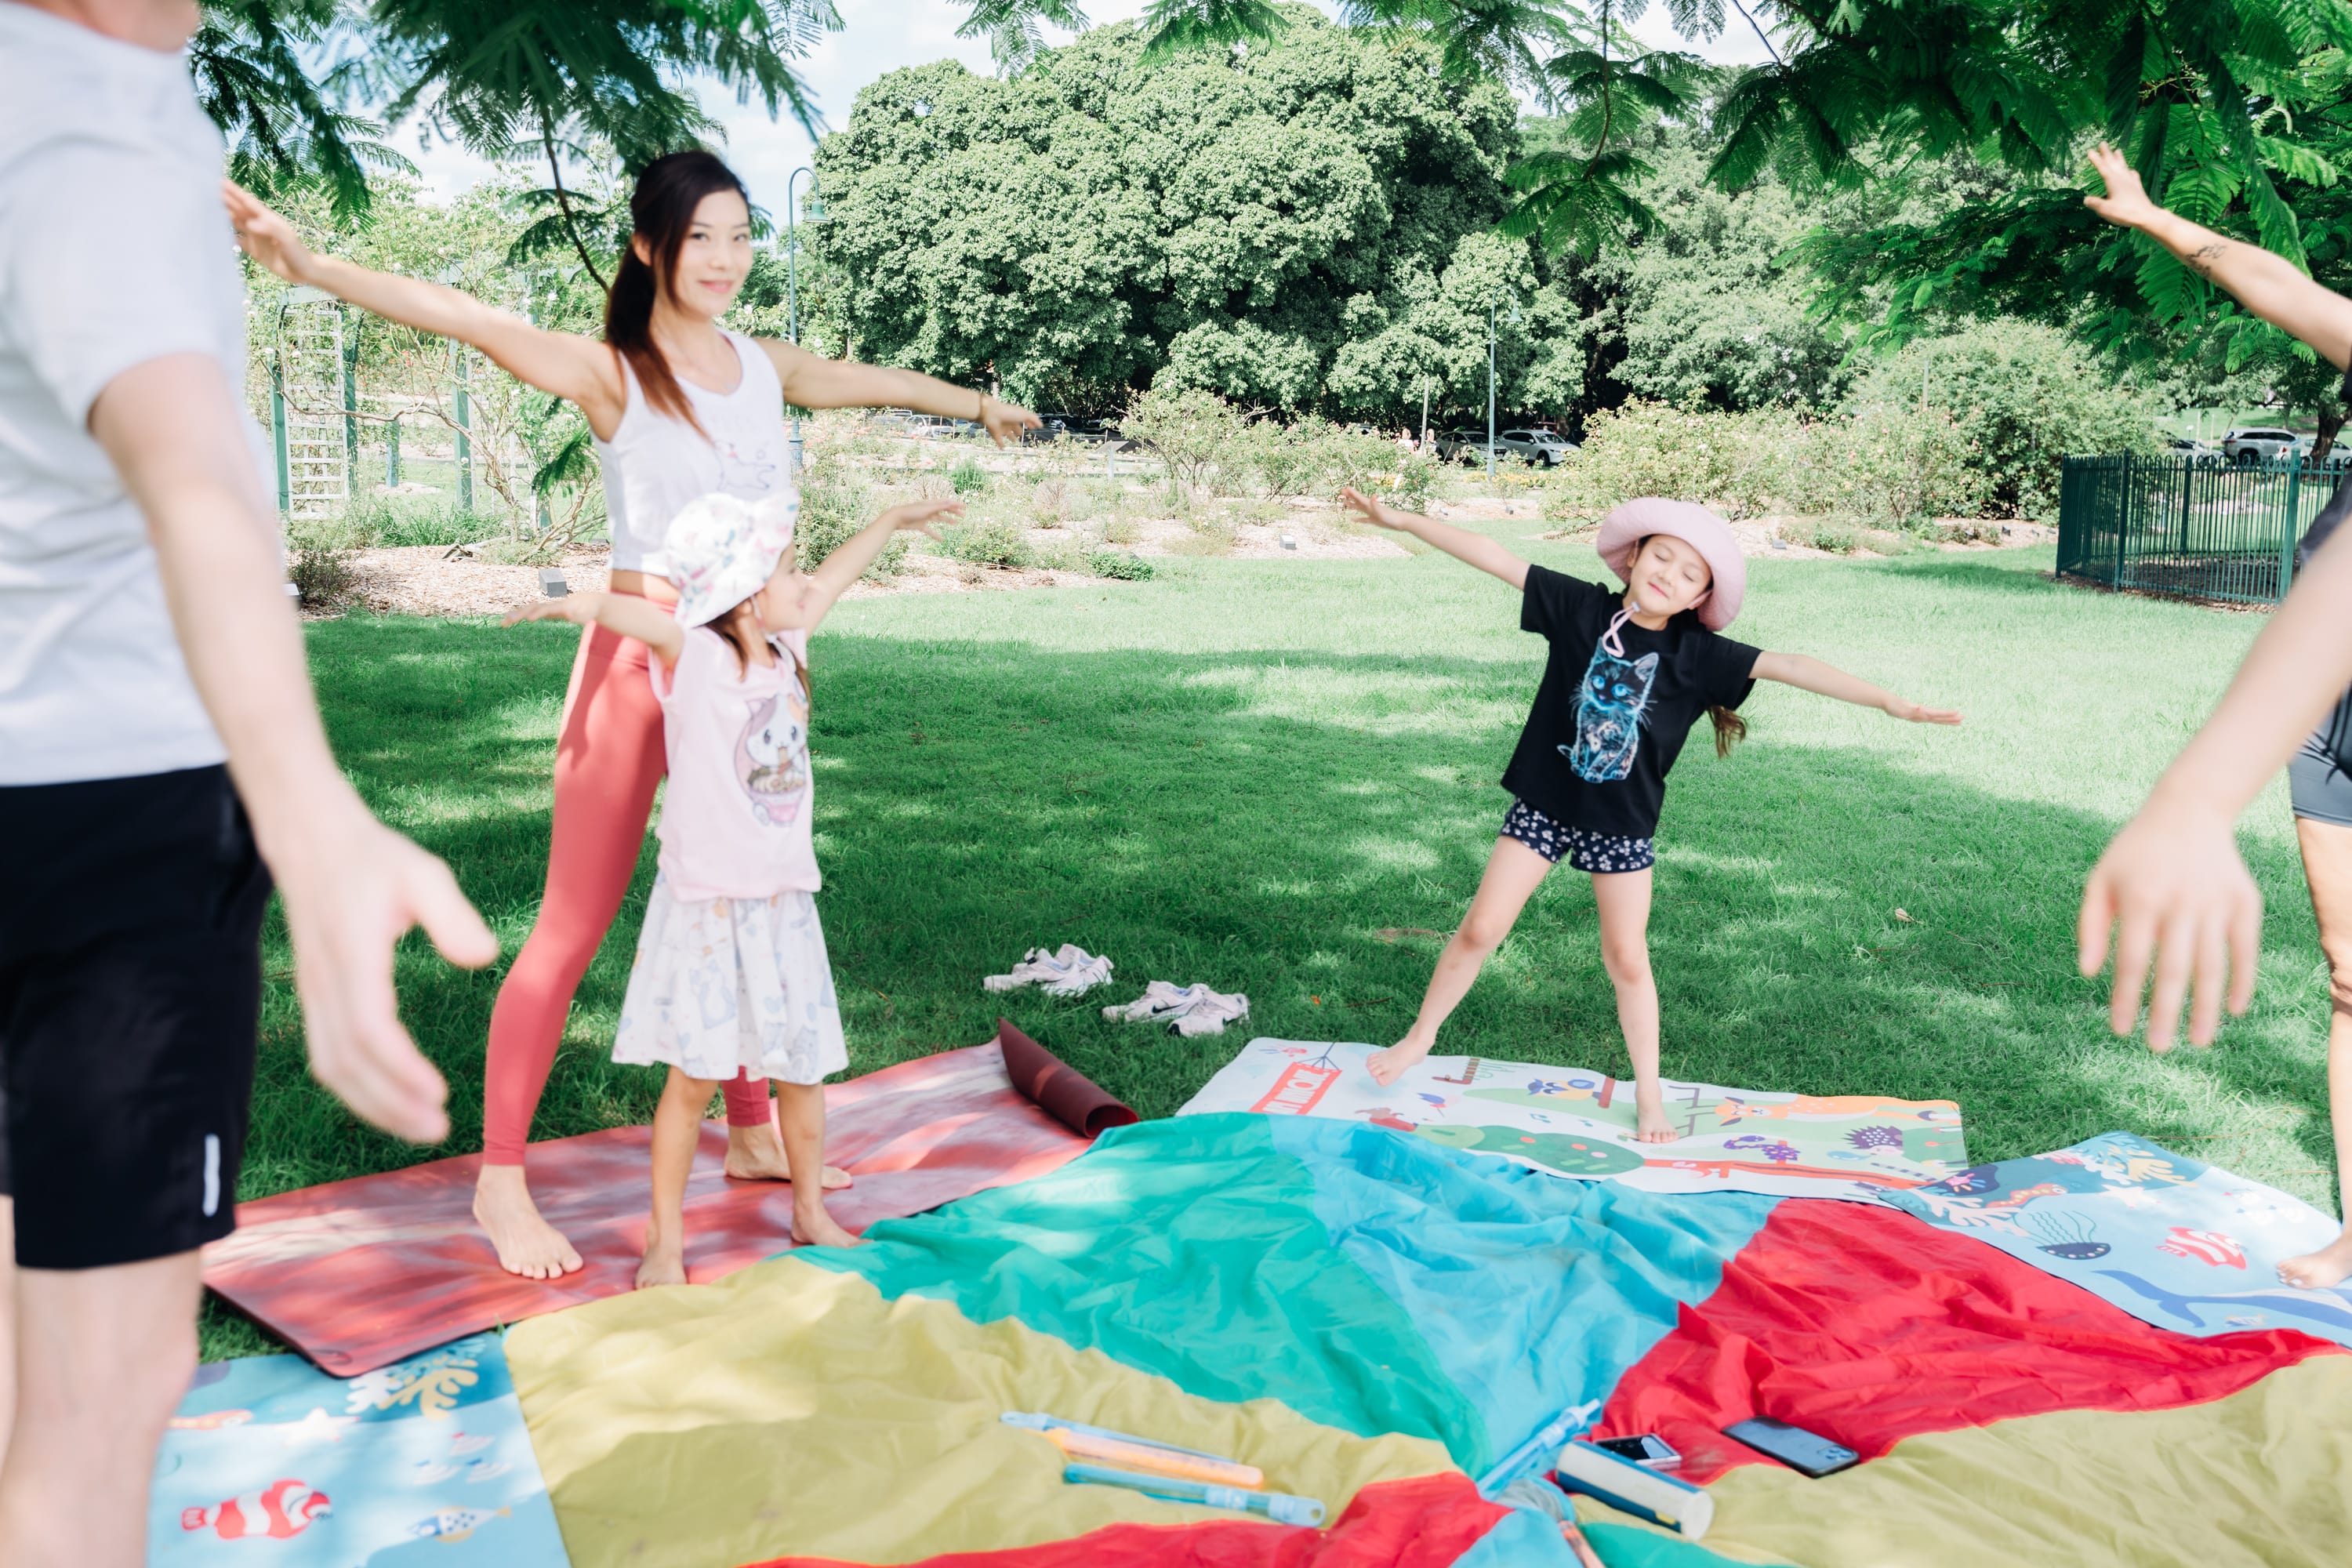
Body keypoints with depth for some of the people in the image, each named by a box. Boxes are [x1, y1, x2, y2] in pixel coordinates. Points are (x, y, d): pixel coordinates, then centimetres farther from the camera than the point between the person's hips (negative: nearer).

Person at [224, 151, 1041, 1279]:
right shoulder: (610, 373, -5)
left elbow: (877, 382, 28)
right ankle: (500, 1178, 10)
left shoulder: (767, 367, 12)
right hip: (640, 658, -6)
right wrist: (309, 266, -32)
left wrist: (980, 405, 43)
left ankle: (750, 1134, 30)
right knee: (574, 927, -2)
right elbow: (469, 320, -19)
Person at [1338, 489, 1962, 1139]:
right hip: (1545, 804, 0)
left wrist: (1890, 702, -22)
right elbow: (1493, 556, -12)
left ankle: (1649, 1096, 24)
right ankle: (1420, 1037, 26)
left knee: (1627, 958, 7)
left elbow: (1788, 666, -16)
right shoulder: (1582, 607, -10)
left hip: (1623, 824, 0)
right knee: (1480, 930, 4)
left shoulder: (1697, 654, -10)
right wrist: (1401, 519, -14)